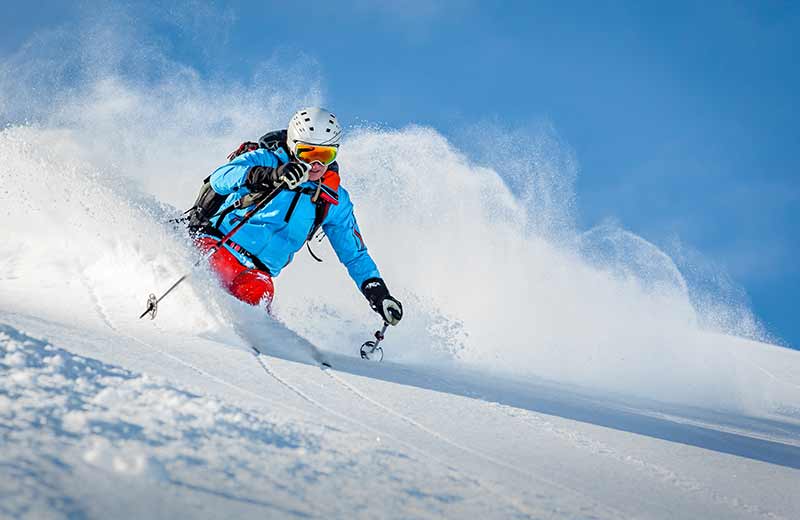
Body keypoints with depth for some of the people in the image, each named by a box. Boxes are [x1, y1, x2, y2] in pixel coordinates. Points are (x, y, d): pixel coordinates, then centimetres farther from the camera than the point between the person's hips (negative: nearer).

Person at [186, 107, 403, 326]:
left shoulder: (334, 201, 9)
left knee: (259, 290, -33)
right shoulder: (268, 159, -4)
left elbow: (355, 255, 18)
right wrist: (271, 175, -39)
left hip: (256, 271, 3)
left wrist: (379, 293, 3)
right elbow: (219, 179, -23)